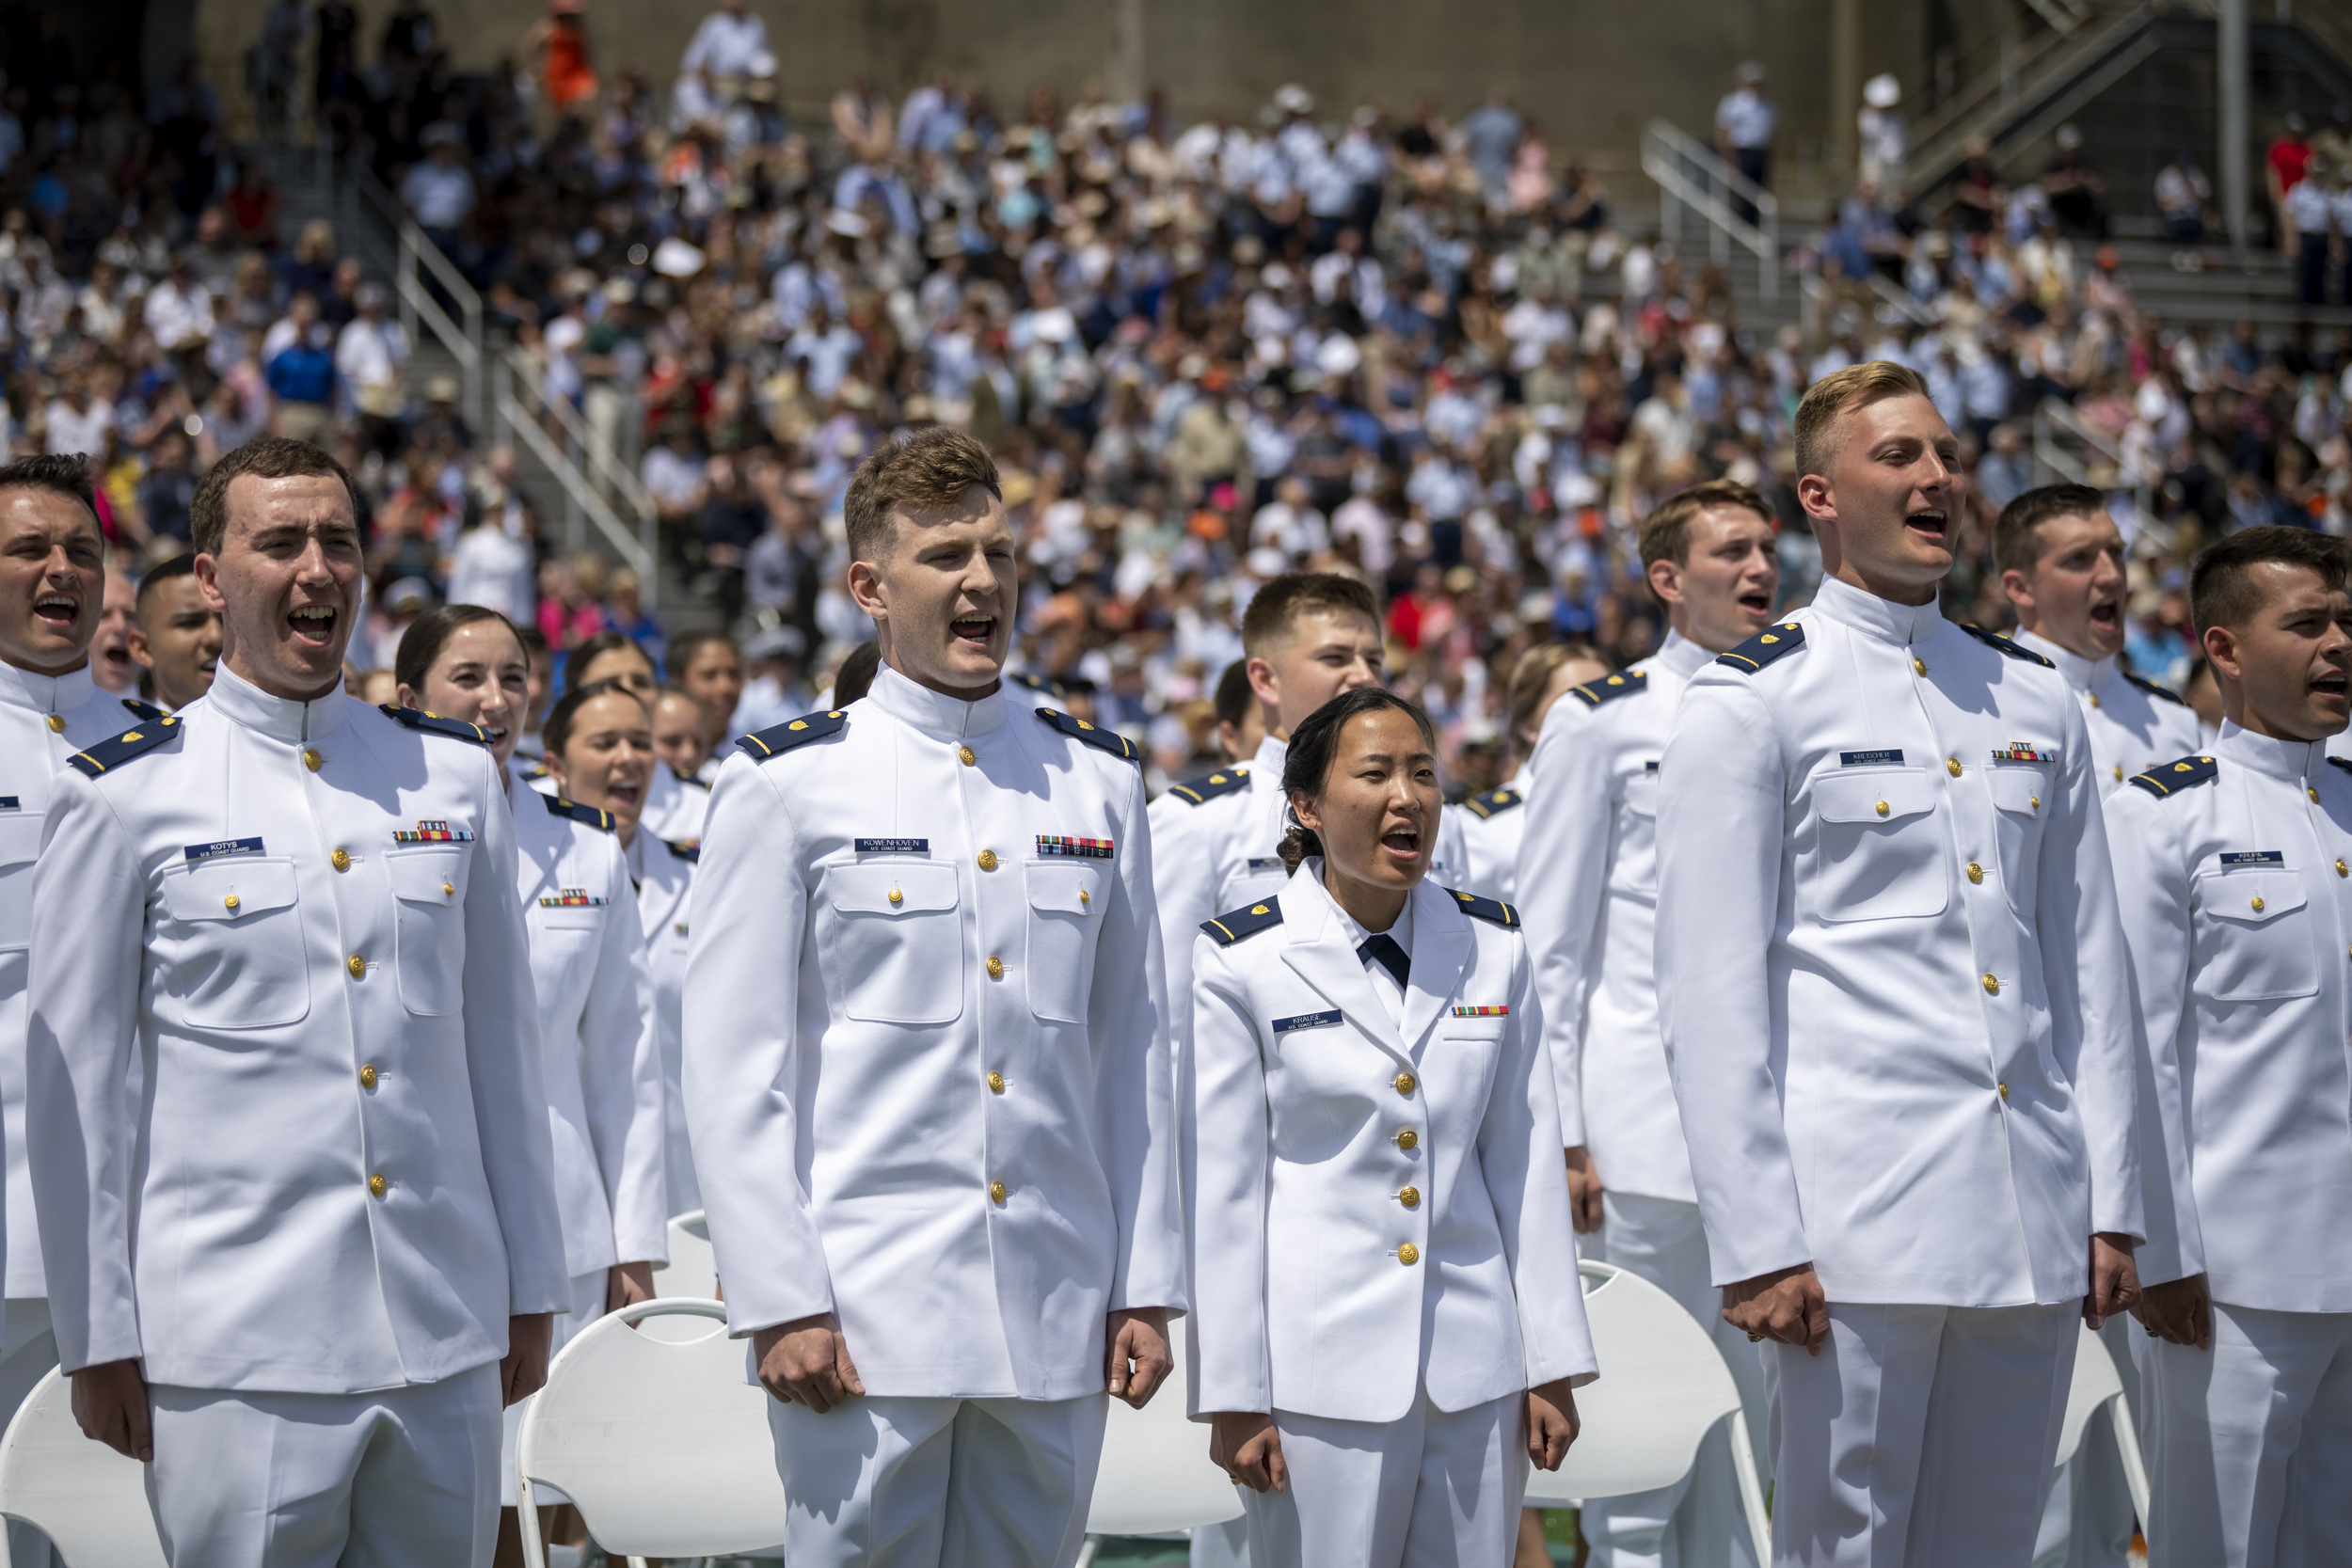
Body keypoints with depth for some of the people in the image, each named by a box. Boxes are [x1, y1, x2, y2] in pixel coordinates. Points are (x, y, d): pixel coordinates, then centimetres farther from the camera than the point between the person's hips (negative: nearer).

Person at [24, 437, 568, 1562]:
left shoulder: (456, 774, 10)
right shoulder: (124, 795, -2)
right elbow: (74, 1085, 0)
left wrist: (532, 1289, 14)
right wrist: (99, 1341, -1)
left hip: (447, 1339, 4)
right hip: (235, 1357, -3)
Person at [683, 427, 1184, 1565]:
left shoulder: (1098, 781, 12)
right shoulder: (787, 785, 0)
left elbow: (1135, 1047, 14)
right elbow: (735, 1071, -3)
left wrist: (1146, 1285, 8)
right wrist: (779, 1304, -10)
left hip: (1057, 1321, 4)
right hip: (867, 1320, -4)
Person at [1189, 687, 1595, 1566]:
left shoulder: (1491, 948, 7)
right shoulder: (1241, 962, -4)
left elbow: (1526, 1164, 9)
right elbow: (1221, 1189, -3)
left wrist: (1554, 1364, 7)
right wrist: (1232, 1395, -5)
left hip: (1476, 1372, 3)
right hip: (1321, 1370, -3)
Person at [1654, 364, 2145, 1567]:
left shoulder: (2035, 702, 16)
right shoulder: (1748, 705, -1)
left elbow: (2090, 969, 16)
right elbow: (1712, 999, -6)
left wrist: (2112, 1205, 9)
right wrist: (1758, 1244, -11)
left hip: (2035, 1227, 5)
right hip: (1856, 1227, -5)